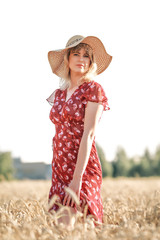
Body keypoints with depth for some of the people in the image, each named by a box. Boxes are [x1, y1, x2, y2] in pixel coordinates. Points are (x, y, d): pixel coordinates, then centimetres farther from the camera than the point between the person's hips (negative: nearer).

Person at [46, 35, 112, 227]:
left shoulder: (93, 89, -6)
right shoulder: (59, 94, 14)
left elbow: (89, 135, -14)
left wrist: (77, 179, -19)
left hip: (83, 169, -6)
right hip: (59, 169, 6)